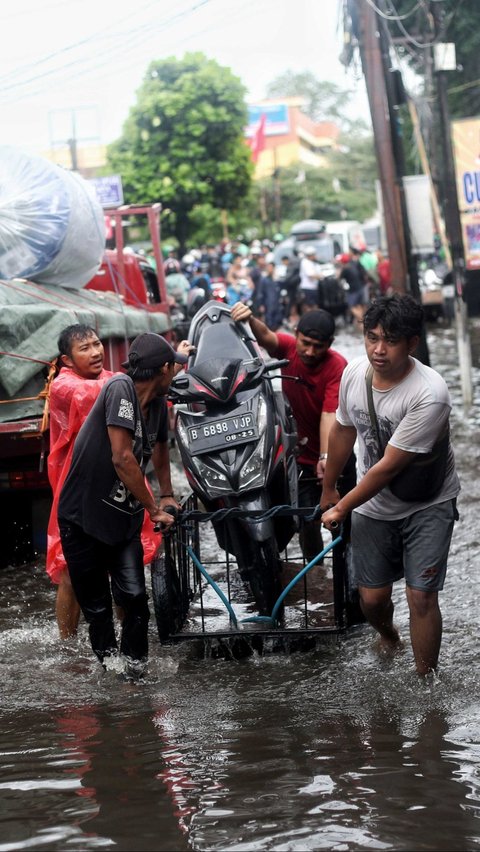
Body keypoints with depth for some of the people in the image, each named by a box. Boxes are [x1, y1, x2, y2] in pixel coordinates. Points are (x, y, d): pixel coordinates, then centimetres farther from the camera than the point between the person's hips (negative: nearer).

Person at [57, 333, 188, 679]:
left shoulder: (158, 402, 2)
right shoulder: (121, 388, -21)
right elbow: (122, 458, -24)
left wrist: (167, 494, 25)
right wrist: (154, 508, -16)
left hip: (124, 517, 5)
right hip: (83, 516, -5)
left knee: (134, 595, -7)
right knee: (95, 604, 4)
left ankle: (135, 664, 7)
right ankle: (107, 662, 18)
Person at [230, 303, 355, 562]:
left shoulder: (338, 367, -20)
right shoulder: (288, 347, -12)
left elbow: (330, 415, -31)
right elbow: (266, 337, -33)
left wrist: (325, 458, -42)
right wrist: (250, 320, -56)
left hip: (332, 456, -2)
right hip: (302, 456, 2)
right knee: (307, 521, 1)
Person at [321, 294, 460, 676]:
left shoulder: (430, 394, -32)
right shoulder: (355, 372, -13)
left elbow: (389, 467, -26)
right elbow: (343, 431, 6)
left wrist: (342, 508, -15)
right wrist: (329, 489, 17)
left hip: (427, 505, -4)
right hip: (374, 503, 4)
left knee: (421, 597, -11)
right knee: (373, 598, 9)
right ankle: (388, 636, 45)